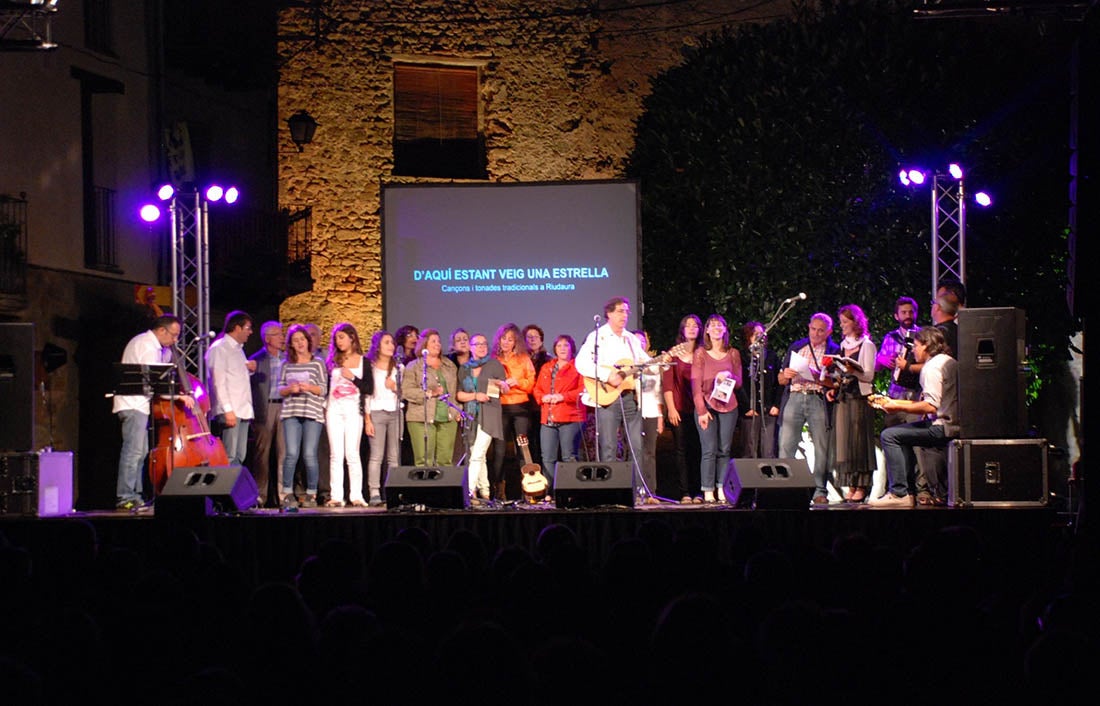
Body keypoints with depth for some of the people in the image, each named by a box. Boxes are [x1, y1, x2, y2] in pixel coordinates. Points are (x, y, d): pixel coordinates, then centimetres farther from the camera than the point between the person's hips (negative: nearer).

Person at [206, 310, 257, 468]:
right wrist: (228, 410, -21)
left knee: (239, 457, 8)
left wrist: (249, 368, 7)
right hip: (230, 412, -9)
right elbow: (219, 381, -14)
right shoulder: (219, 348, -8)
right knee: (229, 457, -13)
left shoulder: (238, 349, 21)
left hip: (243, 411, 9)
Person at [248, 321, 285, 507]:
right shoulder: (257, 359, 3)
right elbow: (250, 384, 1)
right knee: (262, 453, 0)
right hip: (265, 408, -3)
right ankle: (259, 495, 3)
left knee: (284, 452, -2)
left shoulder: (287, 358, 14)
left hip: (284, 406, 3)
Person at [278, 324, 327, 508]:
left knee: (310, 455, -6)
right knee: (292, 454, -7)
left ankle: (311, 494, 3)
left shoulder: (317, 364, 8)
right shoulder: (287, 365, 14)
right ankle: (287, 493, 0)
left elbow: (323, 389, 5)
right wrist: (290, 389, -8)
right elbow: (280, 389, 13)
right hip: (291, 413, 2)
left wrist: (309, 387, -13)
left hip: (312, 413, -2)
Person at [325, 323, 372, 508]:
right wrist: (324, 407, 0)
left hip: (353, 410, -2)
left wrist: (352, 377, -10)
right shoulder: (332, 361, 12)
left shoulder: (363, 362, 6)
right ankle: (336, 496, -3)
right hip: (334, 409, 2)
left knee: (352, 453, -7)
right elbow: (326, 386, 12)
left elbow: (369, 389, 1)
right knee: (336, 454, -2)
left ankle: (356, 496, -4)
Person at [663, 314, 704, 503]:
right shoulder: (674, 354, 6)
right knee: (682, 450, -2)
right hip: (680, 410, -1)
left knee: (698, 450, -2)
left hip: (699, 408, 1)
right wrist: (671, 409, -5)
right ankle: (685, 493, 0)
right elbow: (667, 383, 3)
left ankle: (698, 492, 2)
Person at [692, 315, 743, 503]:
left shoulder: (733, 354, 11)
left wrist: (728, 376, -10)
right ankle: (708, 491, -6)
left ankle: (721, 488, 5)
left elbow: (740, 382, 12)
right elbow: (696, 384, -1)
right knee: (709, 450, -8)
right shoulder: (700, 353, 3)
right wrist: (701, 410, -10)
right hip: (706, 406, -3)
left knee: (724, 450, 0)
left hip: (728, 406, 3)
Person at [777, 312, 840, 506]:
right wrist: (786, 375, -4)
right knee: (786, 445, -5)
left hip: (819, 400, -2)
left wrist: (822, 379, -17)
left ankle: (820, 491, 0)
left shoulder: (835, 351, 9)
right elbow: (780, 379, 19)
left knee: (822, 448, -4)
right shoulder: (796, 347, 19)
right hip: (794, 398, 2)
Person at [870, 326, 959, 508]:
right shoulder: (949, 362, 19)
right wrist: (897, 403, 22)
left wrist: (899, 407, -12)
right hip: (953, 423, 11)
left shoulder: (931, 367, -13)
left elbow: (930, 406, -23)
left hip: (943, 427, -11)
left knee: (889, 435, -12)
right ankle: (904, 488, 23)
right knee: (904, 433, 29)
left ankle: (899, 493, -16)